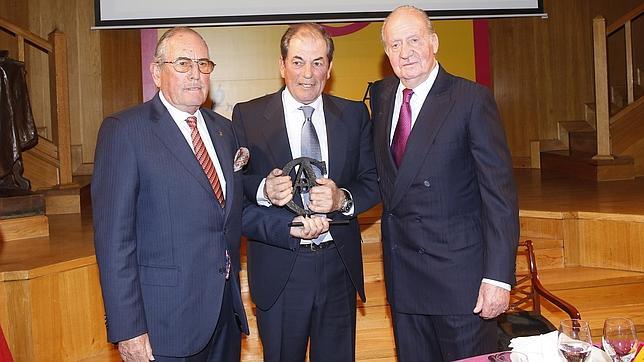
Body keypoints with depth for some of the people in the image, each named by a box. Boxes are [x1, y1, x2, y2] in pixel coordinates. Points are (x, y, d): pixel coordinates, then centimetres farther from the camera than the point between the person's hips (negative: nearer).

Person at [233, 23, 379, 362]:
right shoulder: (247, 115, -3)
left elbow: (374, 181, 3)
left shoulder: (354, 114, 4)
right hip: (278, 268, -2)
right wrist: (264, 190, -24)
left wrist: (342, 198, -17)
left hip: (339, 266, 3)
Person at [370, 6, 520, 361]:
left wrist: (498, 276, -17)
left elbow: (499, 192, -14)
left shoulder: (472, 99, -11)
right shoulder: (380, 95, 6)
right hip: (401, 272, 5)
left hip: (459, 272, -5)